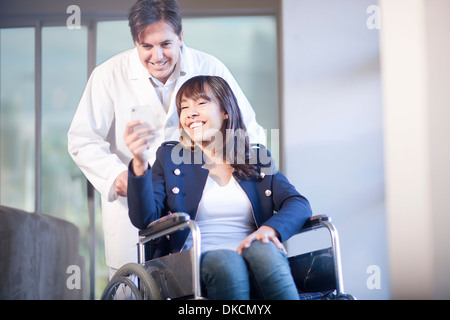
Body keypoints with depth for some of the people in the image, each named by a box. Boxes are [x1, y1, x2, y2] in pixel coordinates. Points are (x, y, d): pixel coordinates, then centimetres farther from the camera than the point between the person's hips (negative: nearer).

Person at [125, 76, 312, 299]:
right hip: (195, 264, -1)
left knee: (263, 250, -34)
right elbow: (145, 219, 1)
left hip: (257, 263, 2)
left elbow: (299, 205, 6)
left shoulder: (257, 157, 21)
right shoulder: (169, 156, 16)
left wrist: (270, 228, -17)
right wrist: (140, 165, -17)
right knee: (225, 261, -36)